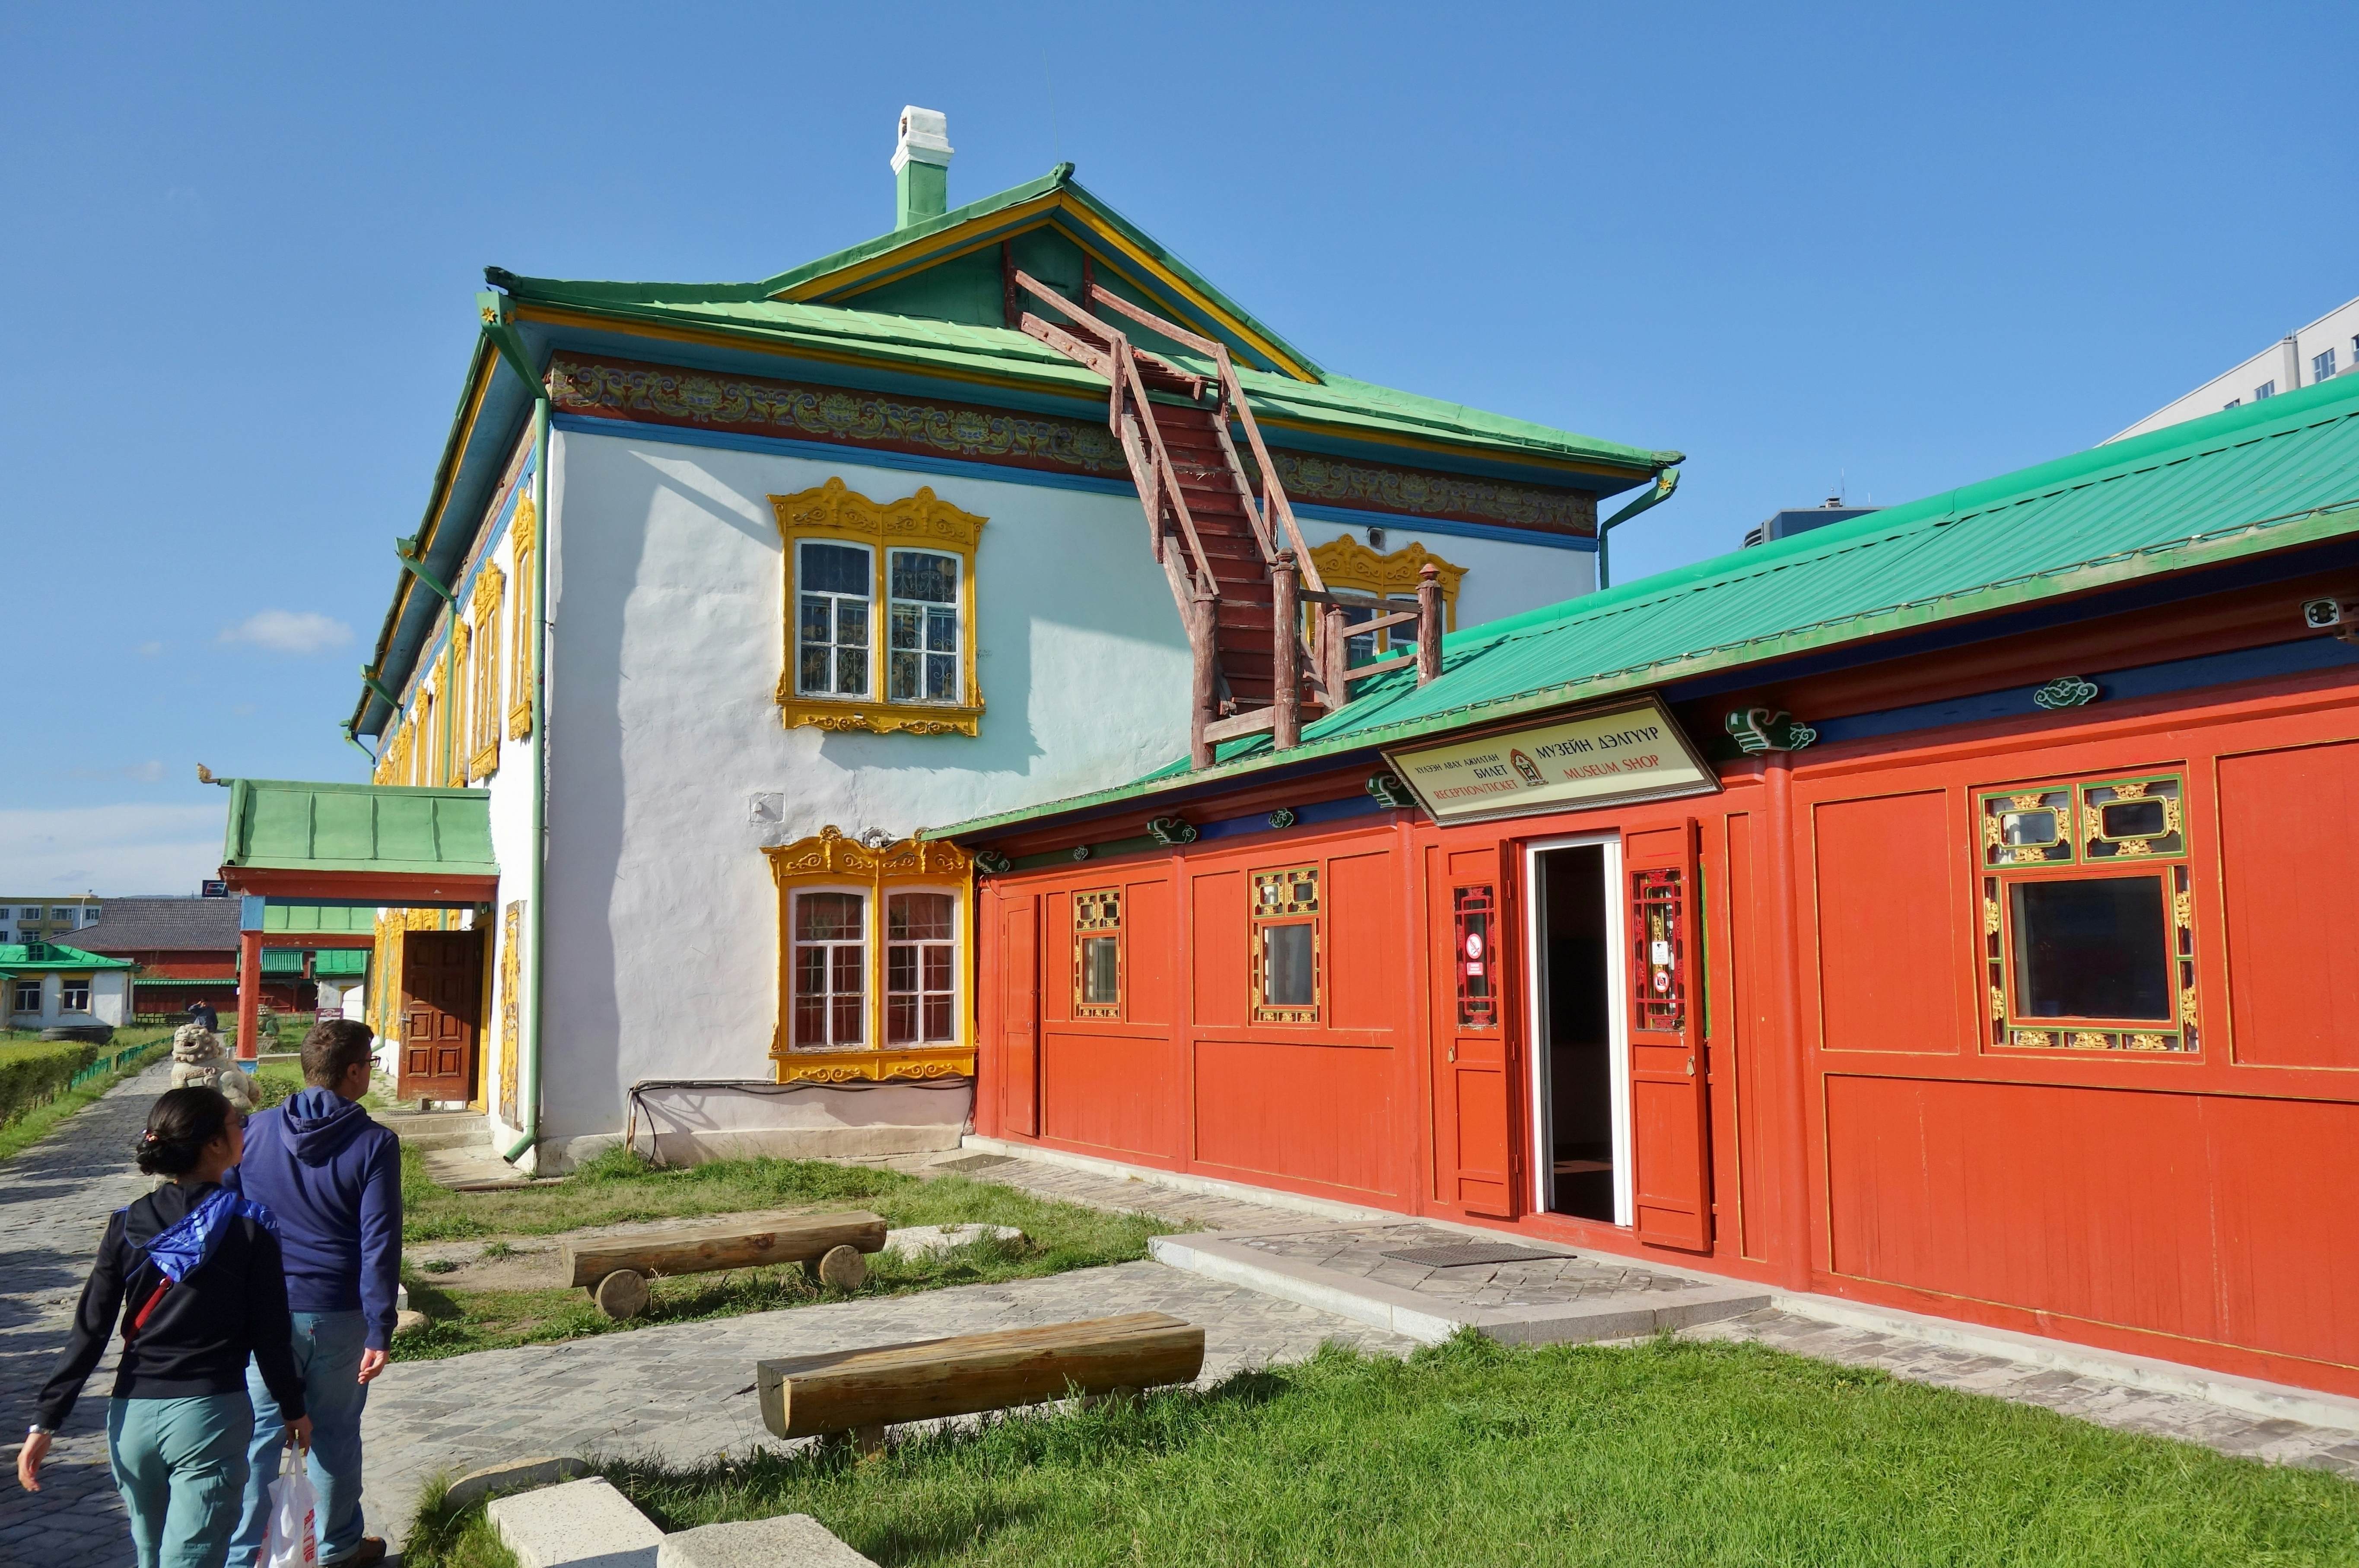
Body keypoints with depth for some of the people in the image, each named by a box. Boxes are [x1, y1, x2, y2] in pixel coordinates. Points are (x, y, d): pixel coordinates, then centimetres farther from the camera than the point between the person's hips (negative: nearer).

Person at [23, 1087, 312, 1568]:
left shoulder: (128, 1226, 0)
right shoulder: (250, 1227, -10)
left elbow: (89, 1334, -1)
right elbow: (270, 1337, -6)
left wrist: (46, 1421, 6)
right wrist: (294, 1410, 8)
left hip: (132, 1416, 5)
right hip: (211, 1415, -5)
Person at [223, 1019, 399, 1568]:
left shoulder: (257, 1131, 0)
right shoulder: (374, 1145, -11)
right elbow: (380, 1245, -13)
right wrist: (379, 1332, -10)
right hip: (337, 1316, -2)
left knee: (257, 1433, 11)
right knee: (334, 1436, 13)